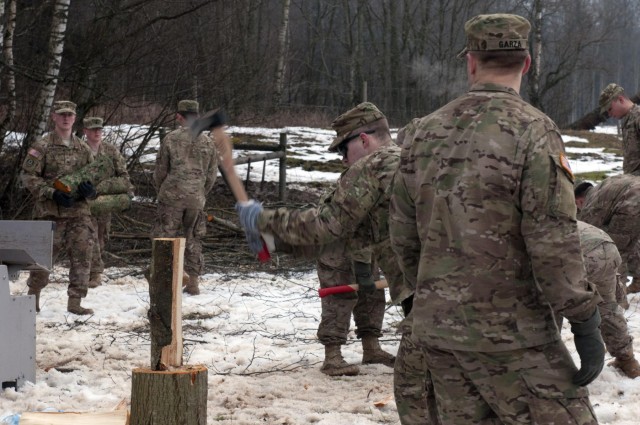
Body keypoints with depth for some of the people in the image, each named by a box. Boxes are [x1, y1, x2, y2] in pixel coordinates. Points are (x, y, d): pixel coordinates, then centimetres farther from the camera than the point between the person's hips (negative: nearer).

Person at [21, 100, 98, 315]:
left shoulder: (83, 148, 12)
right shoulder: (42, 146, -3)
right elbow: (28, 175, -8)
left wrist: (90, 190, -6)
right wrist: (53, 194, -17)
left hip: (79, 211, 4)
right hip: (50, 212, -4)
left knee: (82, 256, -3)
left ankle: (75, 301, 3)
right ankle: (33, 295, 23)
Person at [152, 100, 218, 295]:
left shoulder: (170, 139, -5)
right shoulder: (207, 142, 4)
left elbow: (160, 171, 1)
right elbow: (212, 174, 8)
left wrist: (161, 192, 17)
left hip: (172, 195, -3)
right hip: (196, 198, 3)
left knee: (166, 236, 4)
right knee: (193, 239, 12)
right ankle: (193, 281, 14)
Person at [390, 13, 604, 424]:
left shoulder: (424, 133, 6)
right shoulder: (533, 130, -13)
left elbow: (404, 235, 11)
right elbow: (554, 241, -17)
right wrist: (586, 321, -11)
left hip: (437, 327, 6)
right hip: (508, 331, -6)